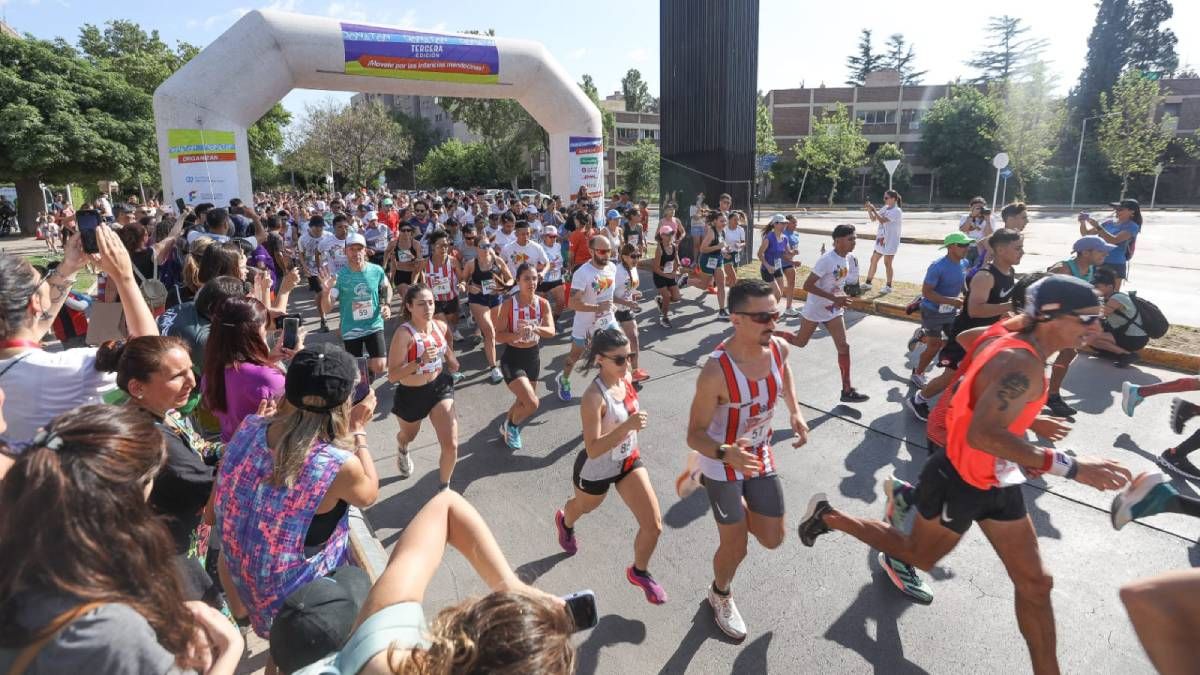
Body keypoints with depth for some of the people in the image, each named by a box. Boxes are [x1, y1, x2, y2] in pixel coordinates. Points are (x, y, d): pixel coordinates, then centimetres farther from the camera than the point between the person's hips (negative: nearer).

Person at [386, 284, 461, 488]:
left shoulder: (441, 326, -9)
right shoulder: (404, 334, -25)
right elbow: (392, 376, -28)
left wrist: (451, 361, 0)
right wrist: (420, 361, -38)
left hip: (440, 387, 3)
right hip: (411, 394, -2)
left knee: (451, 446, -10)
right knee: (409, 435, 28)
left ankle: (444, 487, 19)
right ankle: (402, 450, 69)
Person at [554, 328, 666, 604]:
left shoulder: (626, 378, -12)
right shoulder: (594, 397, -34)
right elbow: (593, 449, -36)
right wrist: (628, 426, -45)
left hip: (629, 461, 5)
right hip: (596, 470, -5)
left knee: (654, 525, -1)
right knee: (584, 507, 28)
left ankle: (639, 572, 29)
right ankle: (565, 521, 67)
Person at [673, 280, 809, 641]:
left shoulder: (778, 348, -16)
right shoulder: (716, 371, -34)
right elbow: (695, 435, -26)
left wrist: (795, 411, -2)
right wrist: (726, 454, -46)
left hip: (760, 456, 6)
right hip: (723, 461, -6)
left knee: (772, 539, 14)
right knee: (735, 548, 4)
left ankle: (703, 477, 32)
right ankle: (721, 595, 40)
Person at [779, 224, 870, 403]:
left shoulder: (848, 258, -1)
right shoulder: (827, 260, -25)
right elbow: (807, 285, -27)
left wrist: (842, 297, -1)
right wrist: (834, 298, -30)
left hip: (834, 311, 6)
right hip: (815, 309, -6)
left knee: (843, 346, -2)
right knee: (800, 342, 12)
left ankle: (847, 391, 3)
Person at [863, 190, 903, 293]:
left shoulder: (897, 211, -16)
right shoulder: (885, 208, 9)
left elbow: (882, 220, -27)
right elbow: (873, 219, 9)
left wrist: (873, 209, -24)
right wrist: (869, 210, -6)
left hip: (890, 242, -8)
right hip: (880, 240, 8)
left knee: (887, 264, -2)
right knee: (873, 260, 12)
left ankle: (888, 286, 9)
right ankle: (868, 283, 22)